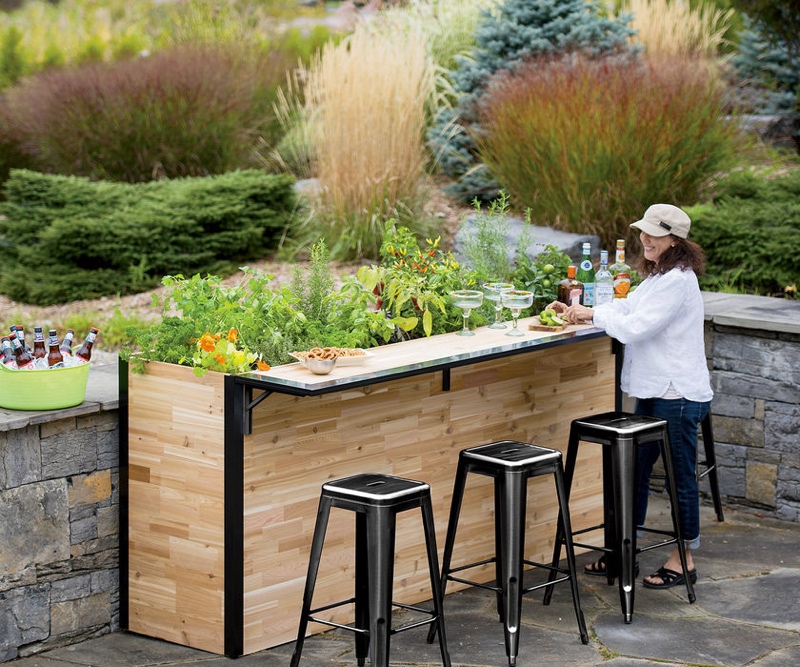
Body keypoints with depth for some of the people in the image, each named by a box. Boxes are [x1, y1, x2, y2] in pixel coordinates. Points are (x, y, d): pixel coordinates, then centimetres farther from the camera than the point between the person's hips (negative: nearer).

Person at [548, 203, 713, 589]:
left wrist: (593, 315, -10)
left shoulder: (677, 281, -20)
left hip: (678, 395, -10)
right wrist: (581, 313, 6)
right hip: (653, 390, 10)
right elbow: (627, 308, 18)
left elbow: (634, 327, -23)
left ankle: (684, 559, 12)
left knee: (680, 476, 1)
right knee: (636, 468, 14)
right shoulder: (657, 276, 13)